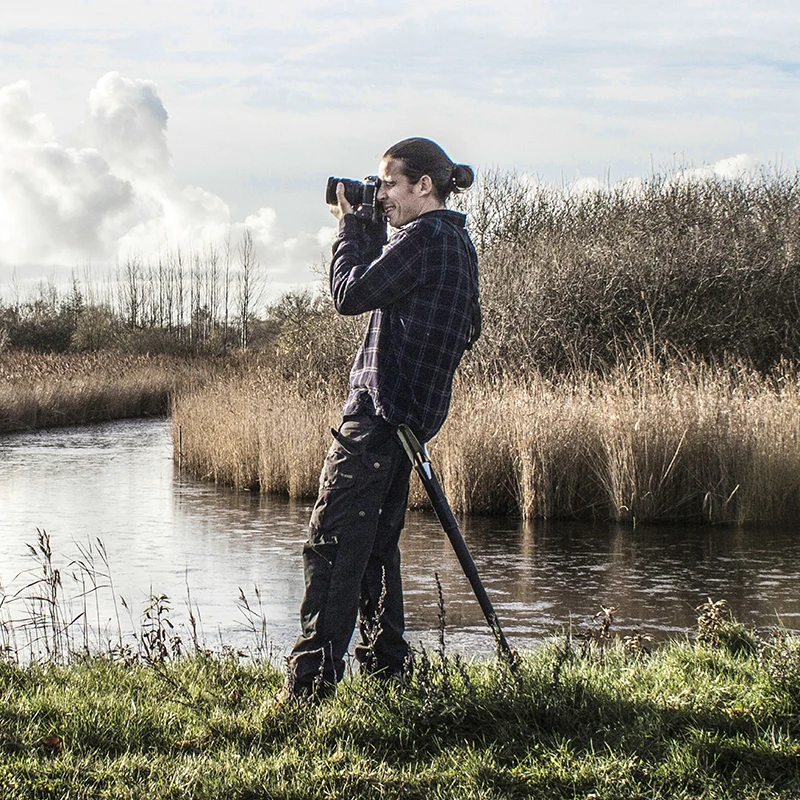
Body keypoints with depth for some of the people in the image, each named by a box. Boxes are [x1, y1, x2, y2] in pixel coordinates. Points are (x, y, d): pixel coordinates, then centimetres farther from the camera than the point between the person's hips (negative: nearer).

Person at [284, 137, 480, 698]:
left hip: (379, 409, -10)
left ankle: (314, 678, -12)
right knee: (378, 543, 15)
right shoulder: (457, 242, 18)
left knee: (333, 542, -10)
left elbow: (352, 294, -12)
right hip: (412, 414, 10)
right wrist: (365, 230, 15)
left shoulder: (424, 238, -13)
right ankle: (386, 666, 17)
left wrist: (351, 227, 1)